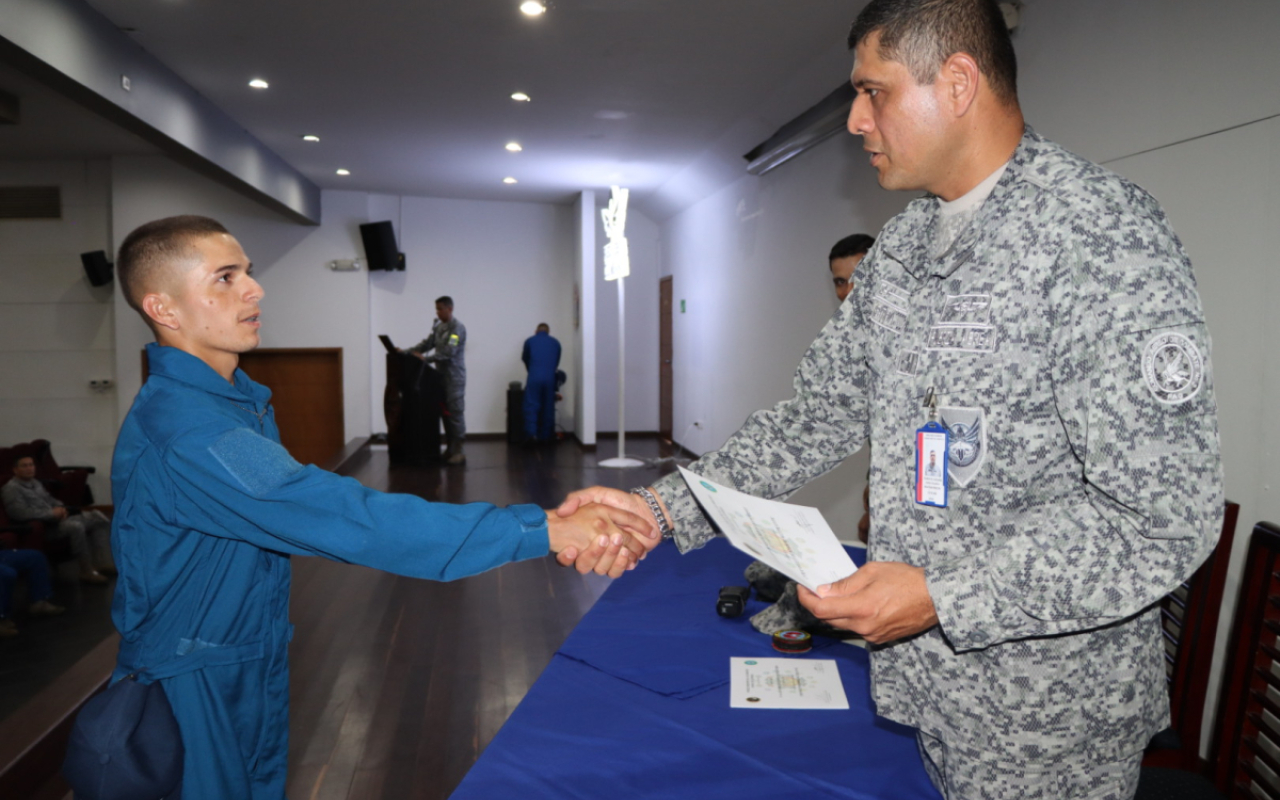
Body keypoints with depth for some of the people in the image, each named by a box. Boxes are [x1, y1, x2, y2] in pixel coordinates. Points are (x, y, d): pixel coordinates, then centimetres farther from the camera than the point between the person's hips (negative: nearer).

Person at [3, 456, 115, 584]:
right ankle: (87, 572, -28)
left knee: (99, 517, -2)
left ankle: (104, 563, -10)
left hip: (55, 519, 10)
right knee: (76, 526, -36)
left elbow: (52, 500, 26)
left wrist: (61, 509, 2)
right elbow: (21, 513, -21)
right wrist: (51, 513, -18)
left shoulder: (35, 483, 20)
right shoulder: (11, 489, -8)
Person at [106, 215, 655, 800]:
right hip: (196, 688, -8)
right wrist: (544, 532, -39)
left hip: (256, 660, 8)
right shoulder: (183, 428, -30)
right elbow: (348, 520, -38)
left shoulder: (240, 397, 4)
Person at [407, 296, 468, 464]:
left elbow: (448, 352, -21)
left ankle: (458, 451, -2)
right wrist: (408, 352, 0)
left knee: (455, 413, -6)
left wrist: (425, 357, -25)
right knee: (445, 413, 10)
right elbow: (428, 343, 12)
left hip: (454, 377, -8)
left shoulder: (457, 328, -12)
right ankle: (450, 448, 18)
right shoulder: (438, 326, 13)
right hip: (441, 375, 8)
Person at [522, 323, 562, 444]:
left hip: (534, 378, -2)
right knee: (548, 408, 9)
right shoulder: (555, 342, 14)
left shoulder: (529, 341, 10)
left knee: (532, 406, -2)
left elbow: (525, 359, 22)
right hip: (550, 378, 2)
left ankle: (532, 433, -16)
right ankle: (546, 436, 12)